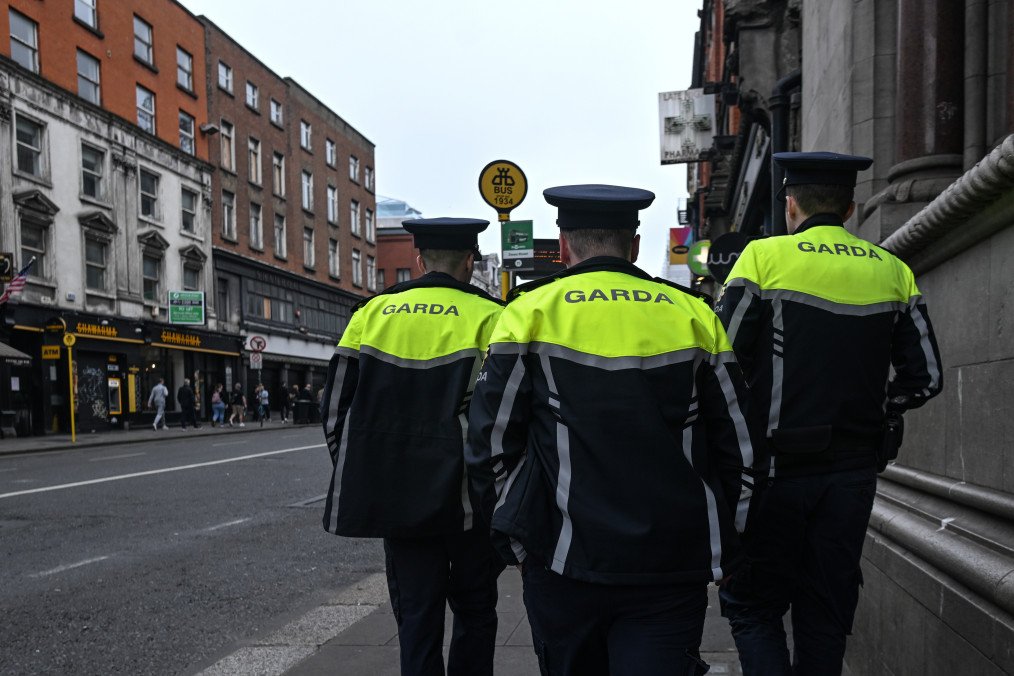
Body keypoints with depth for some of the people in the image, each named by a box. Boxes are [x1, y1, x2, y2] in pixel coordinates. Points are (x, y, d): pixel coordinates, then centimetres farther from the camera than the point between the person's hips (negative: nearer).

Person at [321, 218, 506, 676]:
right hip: (468, 498, -2)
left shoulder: (371, 313, 4)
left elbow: (335, 407, 4)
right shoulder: (488, 319, -5)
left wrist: (360, 479, 13)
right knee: (473, 610, 15)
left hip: (396, 497, 3)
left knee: (416, 617, 12)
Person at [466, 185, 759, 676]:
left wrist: (515, 537, 10)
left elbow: (491, 444, -1)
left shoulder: (531, 313, 0)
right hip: (673, 570, 1)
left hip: (565, 564, 0)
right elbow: (739, 447, 6)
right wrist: (723, 551, 14)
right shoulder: (693, 315, 6)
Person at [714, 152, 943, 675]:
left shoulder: (764, 257, -6)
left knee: (752, 604, 8)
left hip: (777, 468, -4)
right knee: (826, 617, 15)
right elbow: (925, 378, 6)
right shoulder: (893, 272, 7)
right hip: (854, 471, 4)